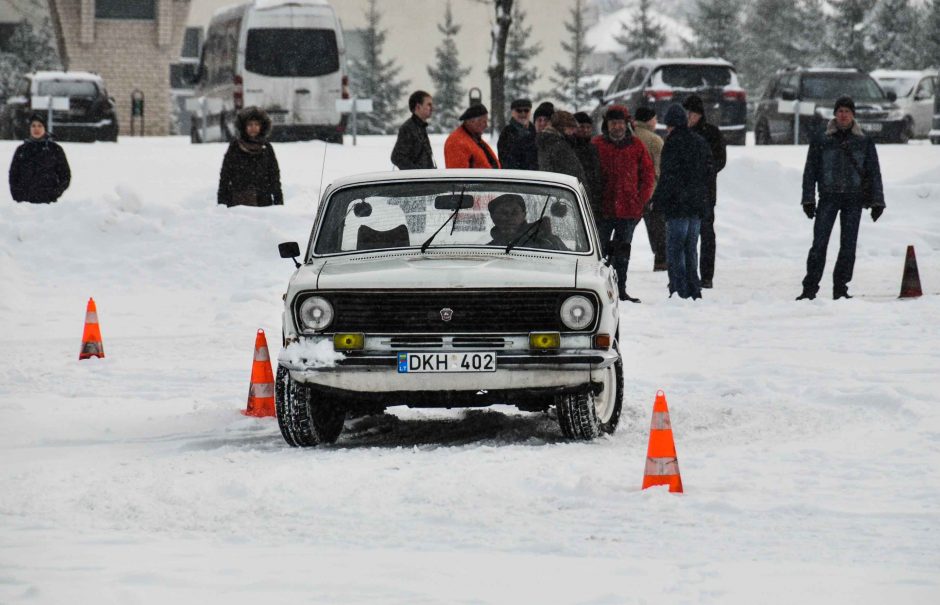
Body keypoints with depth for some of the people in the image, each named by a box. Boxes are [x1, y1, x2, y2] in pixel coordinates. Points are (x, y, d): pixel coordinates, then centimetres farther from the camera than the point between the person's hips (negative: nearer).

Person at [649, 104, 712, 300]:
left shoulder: (673, 143, -13)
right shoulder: (701, 142, 11)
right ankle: (694, 291, 17)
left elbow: (668, 176, -16)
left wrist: (657, 201, -8)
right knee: (691, 250, 15)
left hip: (677, 206, -7)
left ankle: (680, 291, -10)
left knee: (675, 250, -4)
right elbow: (708, 173, 16)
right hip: (698, 205, 8)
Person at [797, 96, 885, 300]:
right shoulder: (821, 142, 5)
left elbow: (874, 173, 9)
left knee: (848, 246, 2)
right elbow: (810, 172, 6)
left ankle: (840, 289, 9)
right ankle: (810, 289, -7)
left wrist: (877, 202, 3)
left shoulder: (864, 143, 8)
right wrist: (808, 199, -2)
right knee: (819, 244, -7)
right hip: (828, 198, -1)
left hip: (853, 200, 1)